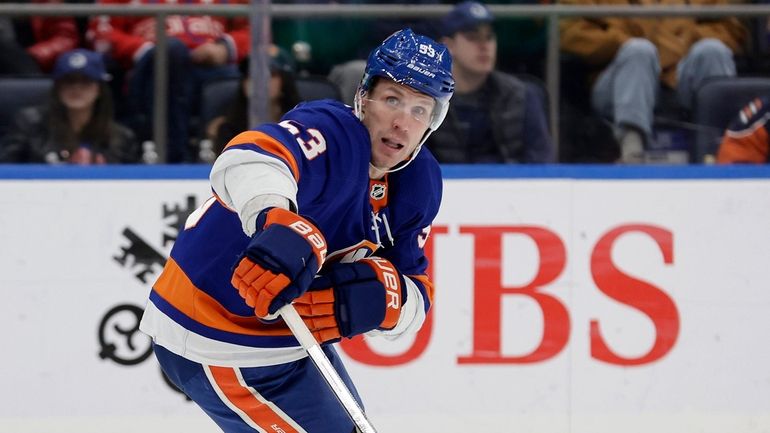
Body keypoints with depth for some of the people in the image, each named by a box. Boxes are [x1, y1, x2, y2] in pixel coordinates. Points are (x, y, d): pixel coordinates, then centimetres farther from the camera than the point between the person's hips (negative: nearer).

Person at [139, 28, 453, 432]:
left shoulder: (419, 181, 2)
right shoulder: (333, 132, -25)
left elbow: (415, 297, -2)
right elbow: (249, 158, -48)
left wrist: (383, 296, -25)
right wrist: (280, 222, -68)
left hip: (290, 328, 10)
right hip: (217, 342, -10)